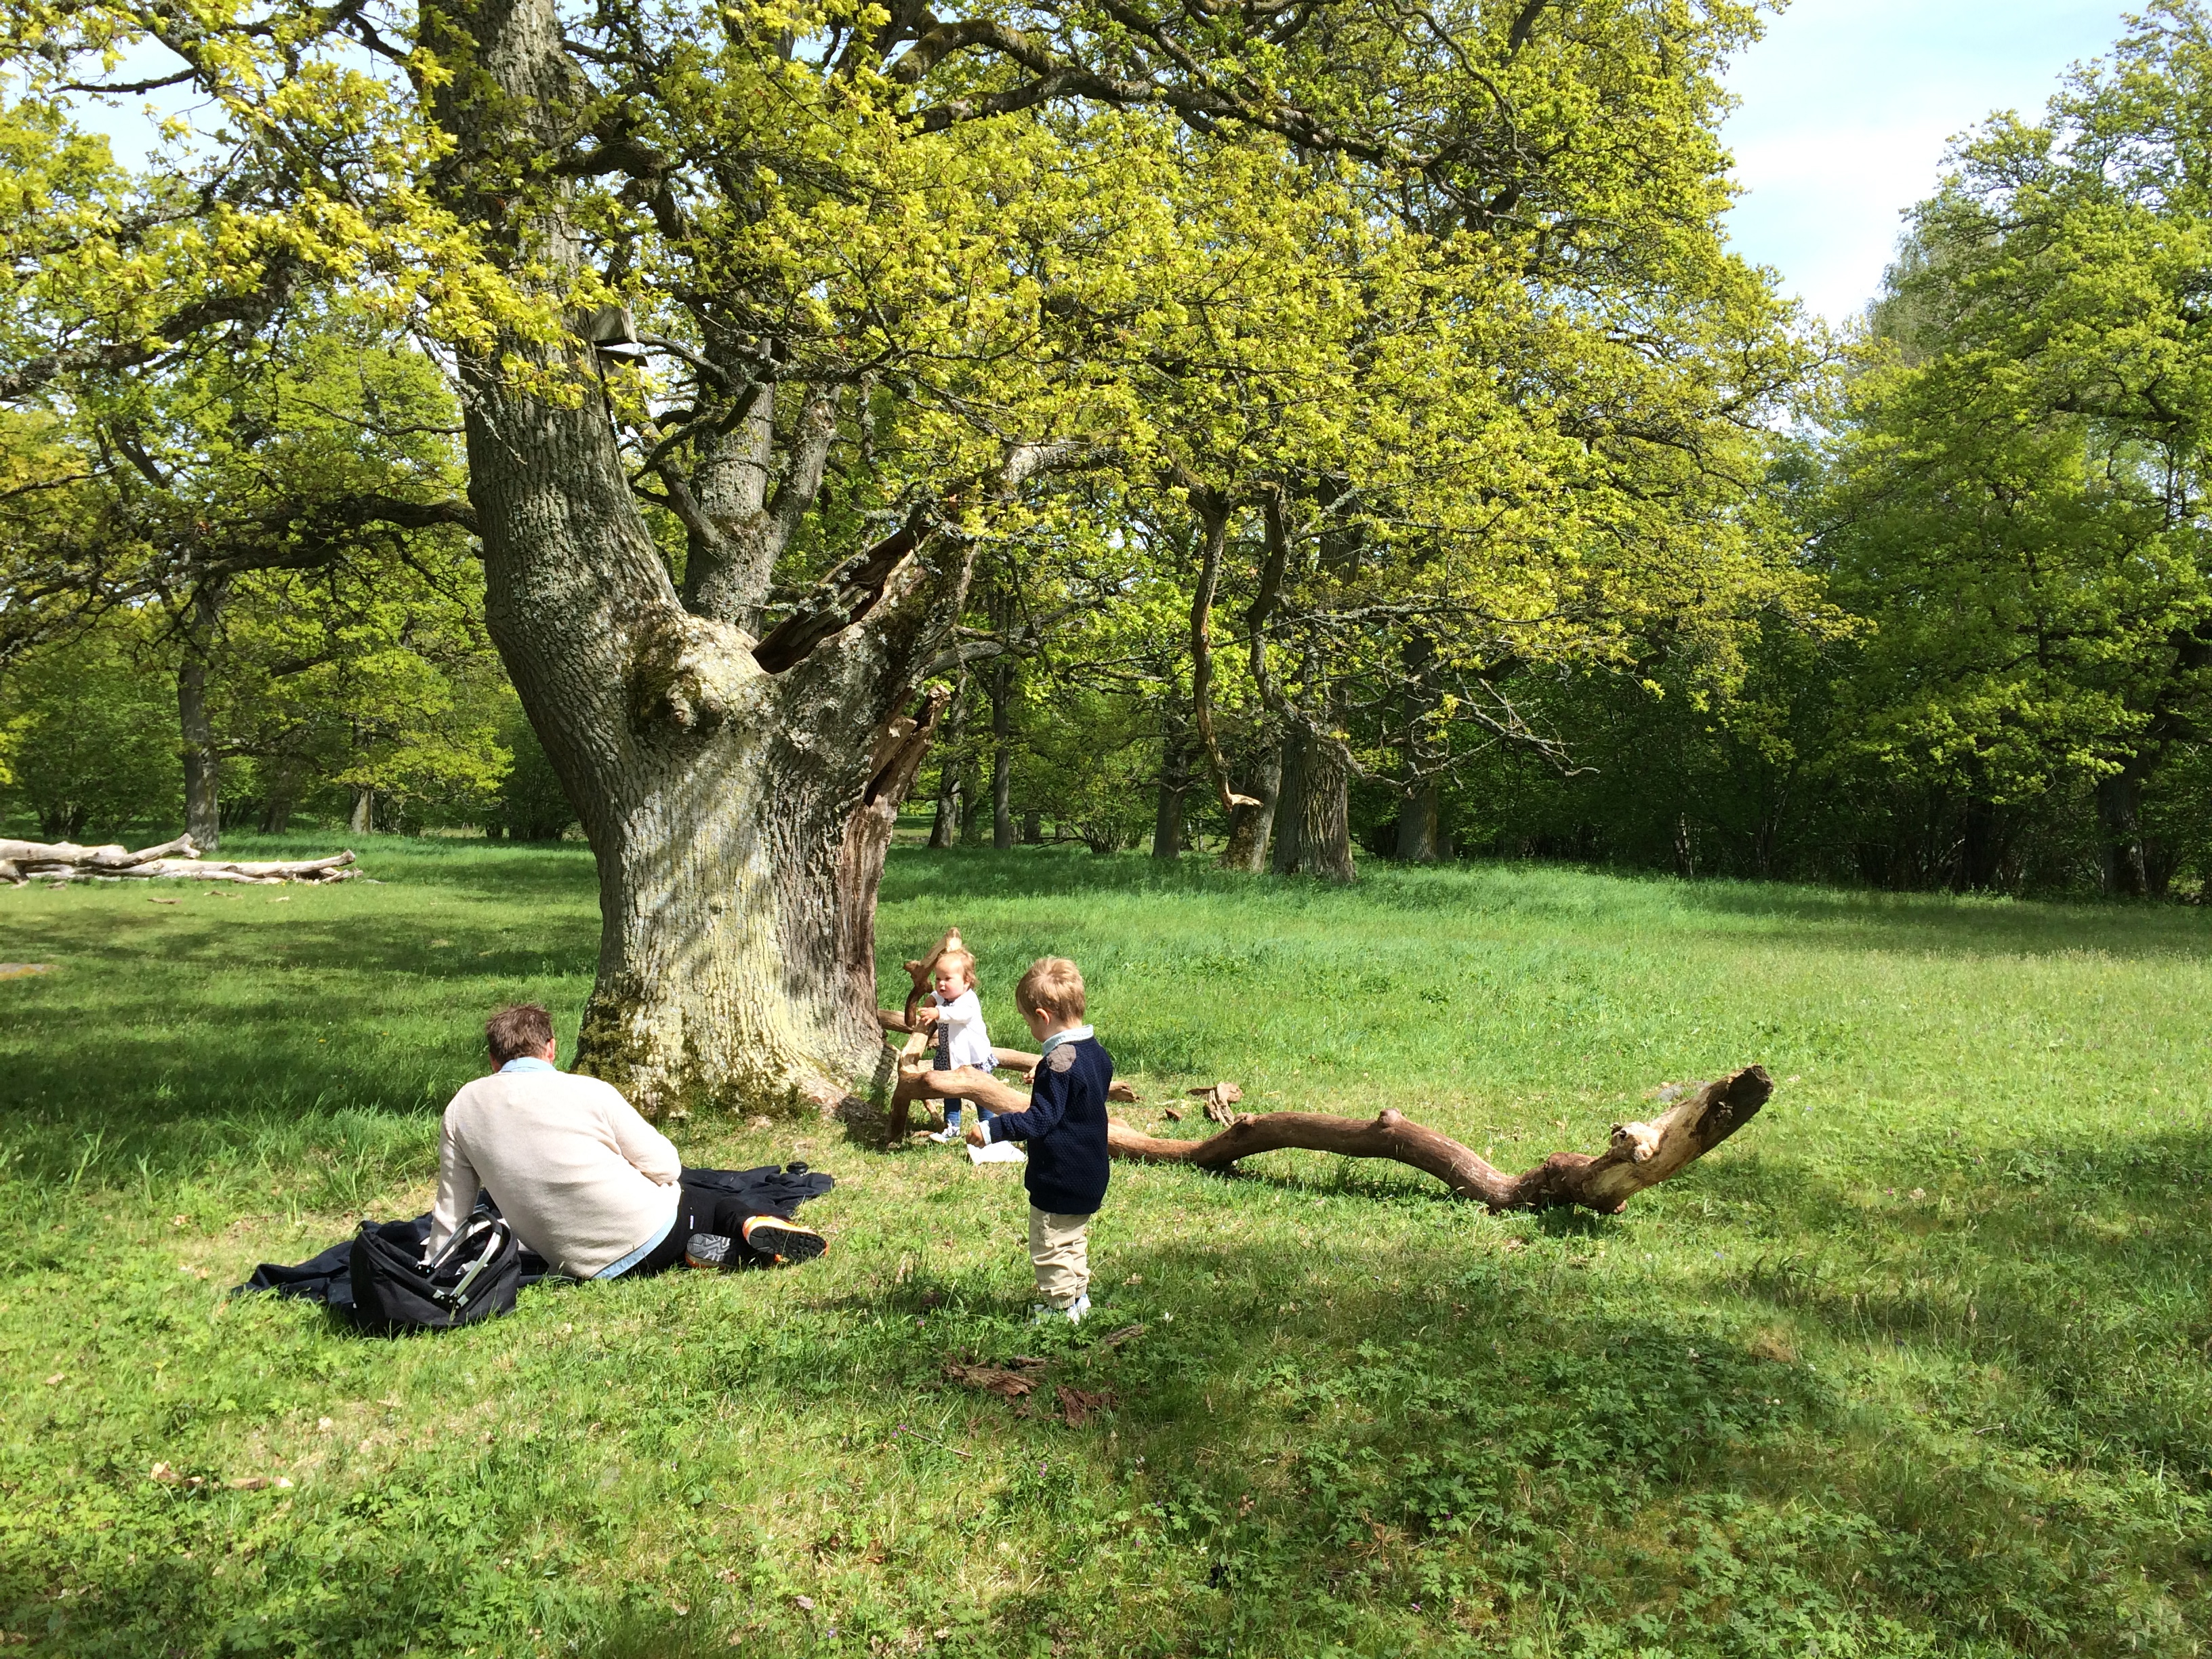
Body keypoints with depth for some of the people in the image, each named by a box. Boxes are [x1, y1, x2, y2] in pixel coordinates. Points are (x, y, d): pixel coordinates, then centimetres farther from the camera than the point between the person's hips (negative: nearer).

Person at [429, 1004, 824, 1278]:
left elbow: (451, 1211, 9)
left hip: (585, 1267, 3)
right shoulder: (588, 1091, -8)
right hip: (653, 1233, -3)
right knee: (710, 1197, 28)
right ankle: (754, 1229, -3)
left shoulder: (463, 1108, 2)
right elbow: (666, 1167, -5)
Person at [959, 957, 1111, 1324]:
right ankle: (1078, 1296, 35)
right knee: (1075, 1240, 25)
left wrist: (992, 1130, -27)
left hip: (1059, 1180, -10)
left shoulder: (1057, 1063, -26)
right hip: (1090, 1179, 10)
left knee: (1050, 1246, 6)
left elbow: (1041, 1119, -27)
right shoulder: (1097, 1053, 2)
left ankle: (1061, 1308, 16)